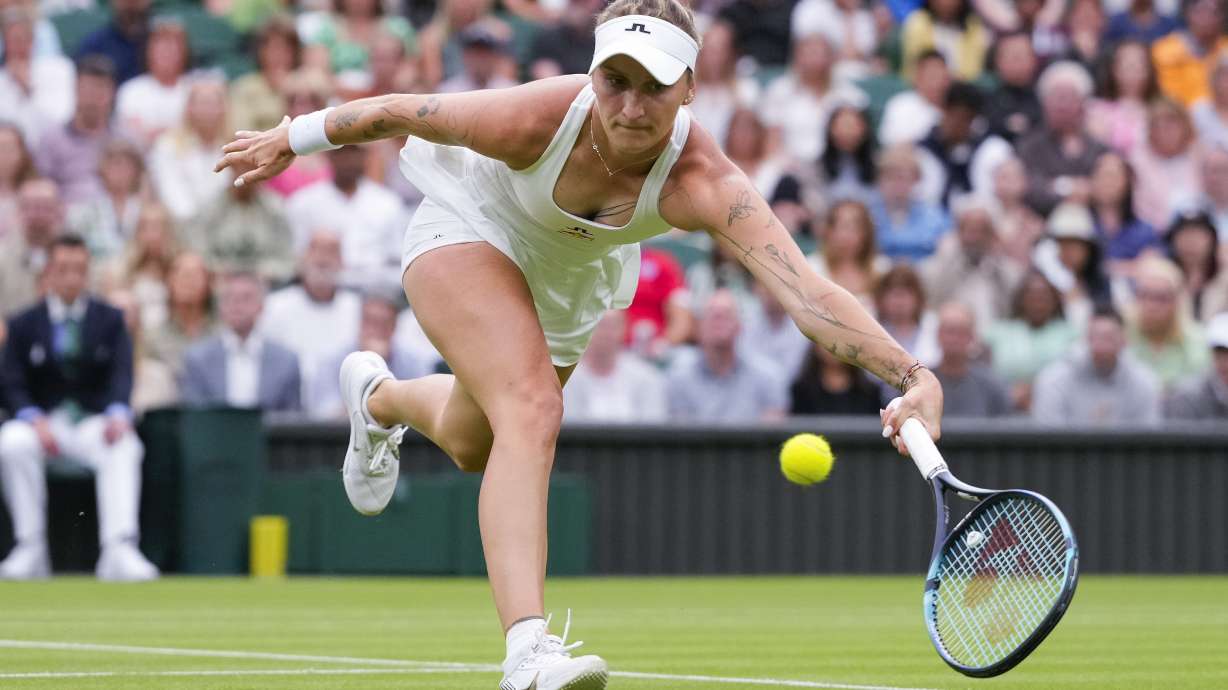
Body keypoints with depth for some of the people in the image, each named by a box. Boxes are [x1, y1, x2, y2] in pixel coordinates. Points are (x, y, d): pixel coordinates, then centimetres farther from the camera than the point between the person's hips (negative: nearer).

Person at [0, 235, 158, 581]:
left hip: (95, 420, 0)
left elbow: (122, 373, -5)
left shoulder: (110, 319, 8)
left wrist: (118, 415, -26)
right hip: (43, 422, 0)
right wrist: (35, 420, -20)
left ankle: (119, 549, -43)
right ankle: (30, 549, -25)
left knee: (125, 447, -34)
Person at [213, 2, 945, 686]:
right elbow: (397, 113, -21)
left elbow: (805, 289, -53)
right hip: (470, 233, -4)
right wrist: (291, 139, -6)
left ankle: (378, 396, 61)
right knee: (533, 408, -30)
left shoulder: (701, 182, -40)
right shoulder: (536, 119, -39)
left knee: (473, 446, 25)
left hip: (574, 279, 4)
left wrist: (915, 374, -66)